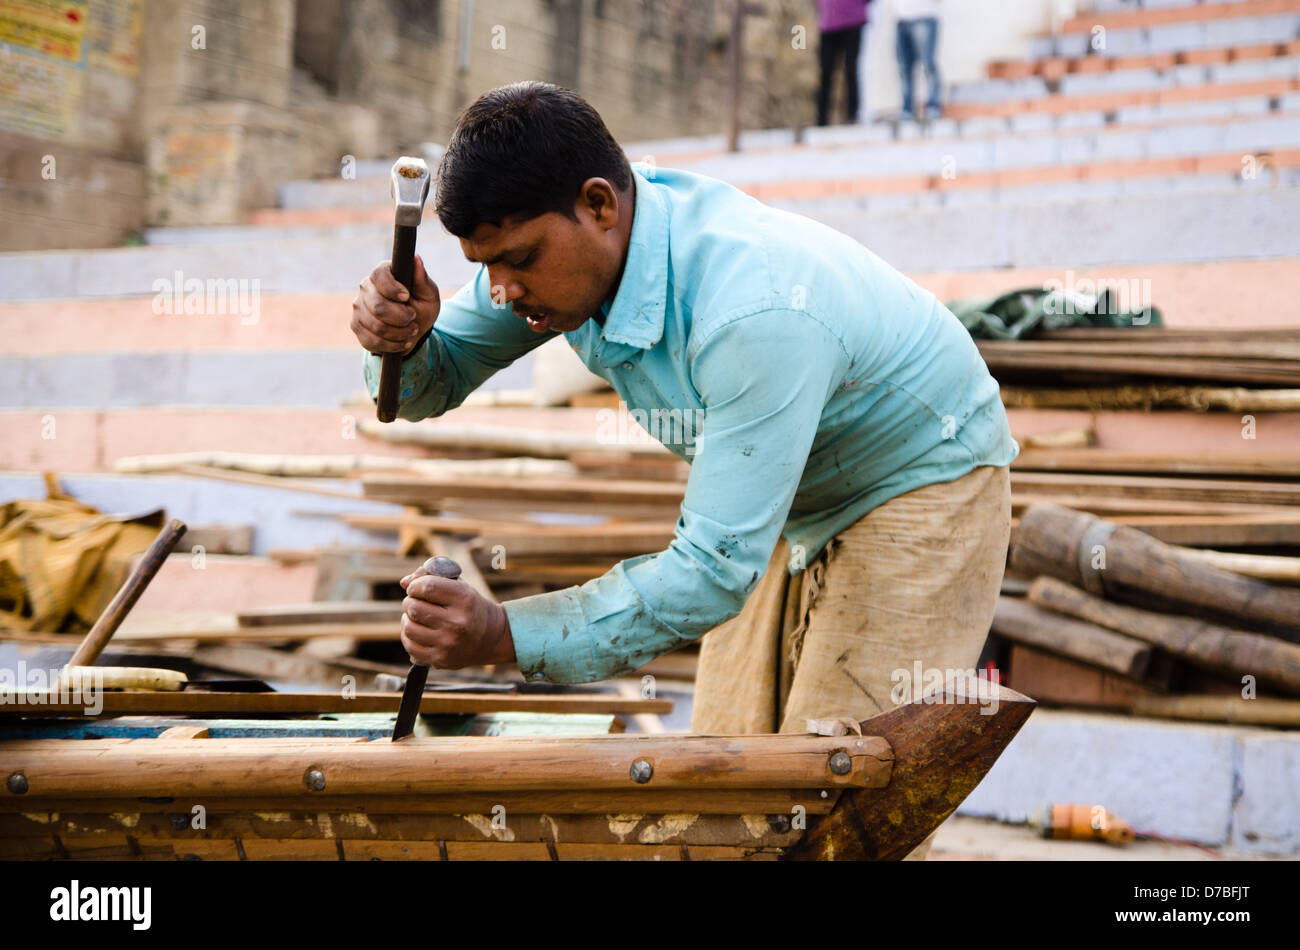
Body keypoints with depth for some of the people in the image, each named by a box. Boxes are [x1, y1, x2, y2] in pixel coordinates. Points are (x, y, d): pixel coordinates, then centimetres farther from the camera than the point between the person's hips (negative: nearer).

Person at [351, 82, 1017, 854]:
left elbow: (717, 570, -40)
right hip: (787, 502, 8)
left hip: (921, 482, -7)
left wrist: (505, 636, -46)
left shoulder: (760, 316, -41)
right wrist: (405, 341, -29)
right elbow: (441, 378, -4)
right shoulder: (563, 243, -17)